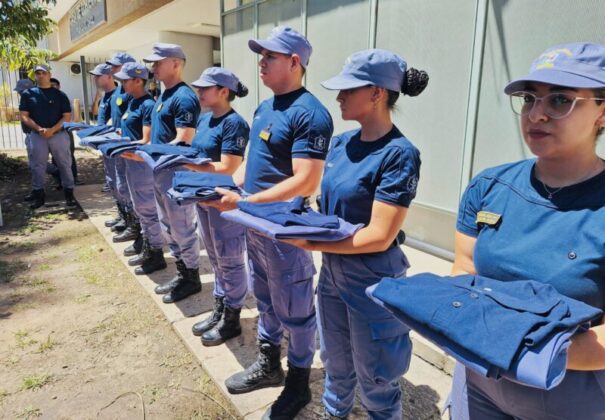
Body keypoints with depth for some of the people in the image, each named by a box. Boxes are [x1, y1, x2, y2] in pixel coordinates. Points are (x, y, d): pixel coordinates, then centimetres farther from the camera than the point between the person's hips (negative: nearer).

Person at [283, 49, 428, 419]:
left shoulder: (399, 154, -21)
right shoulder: (341, 143, 1)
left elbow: (379, 236, -24)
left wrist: (311, 244, -22)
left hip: (372, 284, -7)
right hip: (332, 272, 7)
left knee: (374, 376, 15)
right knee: (336, 362, 27)